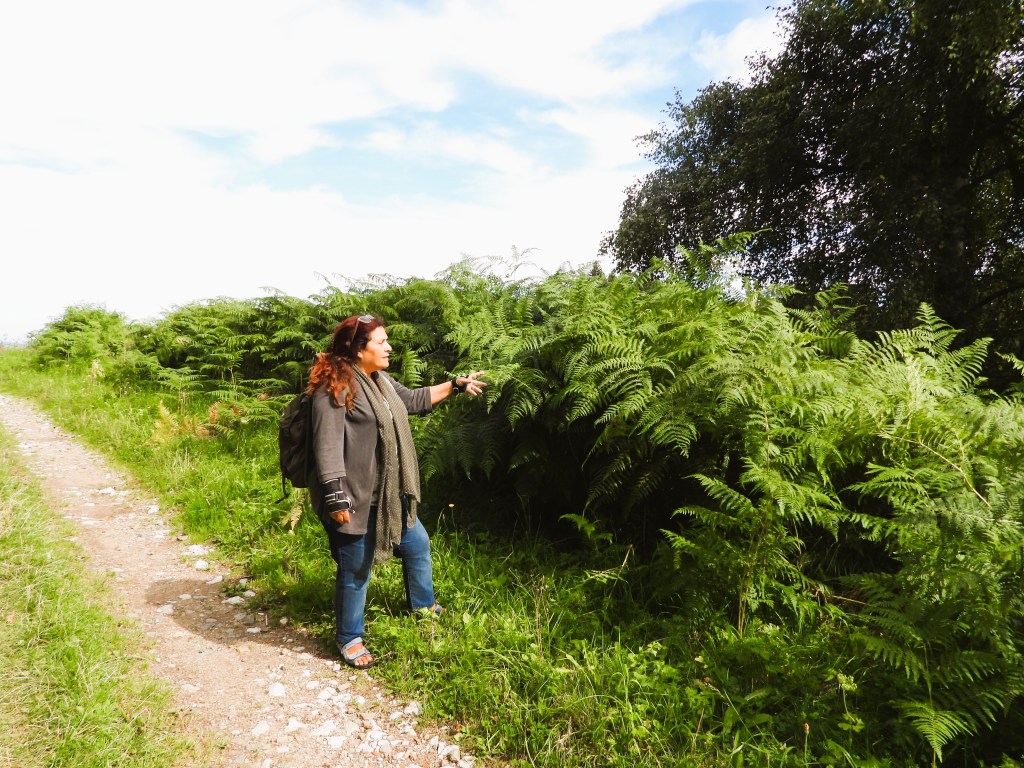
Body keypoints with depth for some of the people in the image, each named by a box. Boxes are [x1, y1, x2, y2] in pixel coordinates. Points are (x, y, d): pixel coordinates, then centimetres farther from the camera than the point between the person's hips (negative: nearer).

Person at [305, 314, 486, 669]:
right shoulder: (335, 387, -19)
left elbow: (413, 400, 26)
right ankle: (349, 639, 29)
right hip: (355, 500, -9)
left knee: (417, 544, 23)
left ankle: (424, 605, 48)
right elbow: (328, 445, -24)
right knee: (356, 570, 6)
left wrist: (455, 385, 25)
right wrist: (336, 495, -28)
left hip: (389, 495, 10)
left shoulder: (380, 380, 11)